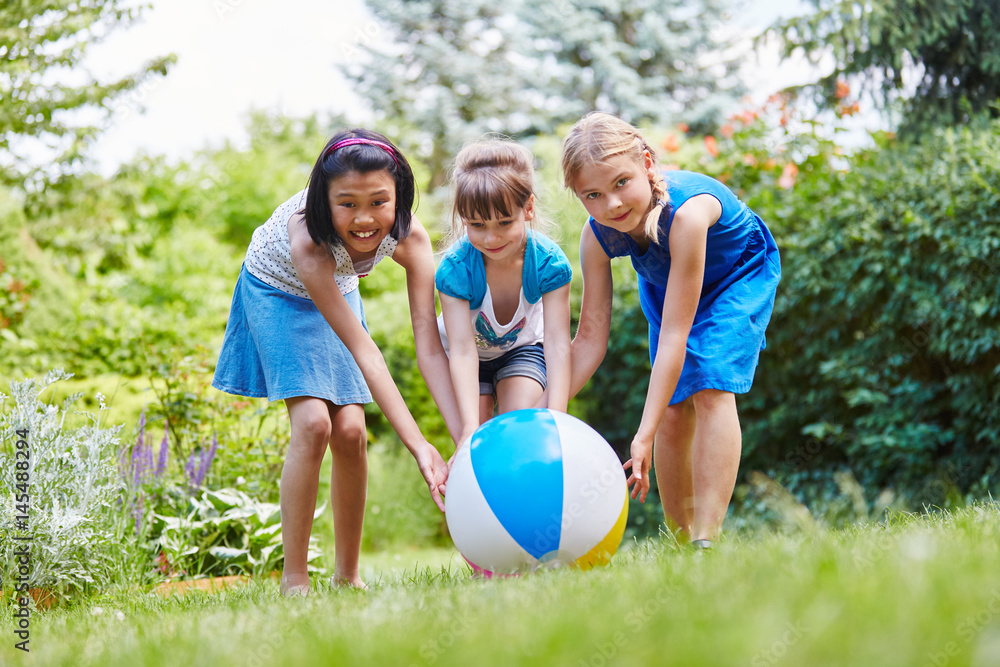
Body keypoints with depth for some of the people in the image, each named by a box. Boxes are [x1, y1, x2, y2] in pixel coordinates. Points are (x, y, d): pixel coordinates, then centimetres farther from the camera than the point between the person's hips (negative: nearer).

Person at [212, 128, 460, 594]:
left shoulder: (410, 238, -30)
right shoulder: (307, 240, -42)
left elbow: (430, 346, -32)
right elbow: (361, 350, -43)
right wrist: (418, 446, -46)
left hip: (335, 291, 4)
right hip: (276, 290, -4)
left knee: (350, 431, -5)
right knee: (313, 423, -19)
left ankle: (347, 575, 11)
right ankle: (293, 579, -10)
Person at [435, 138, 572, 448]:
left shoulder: (549, 263, -31)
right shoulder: (455, 268, -34)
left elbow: (558, 343, -36)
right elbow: (462, 351, -40)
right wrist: (470, 428, -52)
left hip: (522, 346, 0)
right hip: (473, 351, 0)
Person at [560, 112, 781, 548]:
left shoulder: (685, 212, -44)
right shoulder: (597, 236, -27)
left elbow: (674, 334, -42)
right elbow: (590, 339, -19)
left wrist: (644, 435, -43)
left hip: (740, 275, -5)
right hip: (665, 282, 5)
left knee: (710, 388, -23)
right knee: (674, 410, 1)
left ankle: (707, 538, -24)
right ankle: (680, 541, 16)